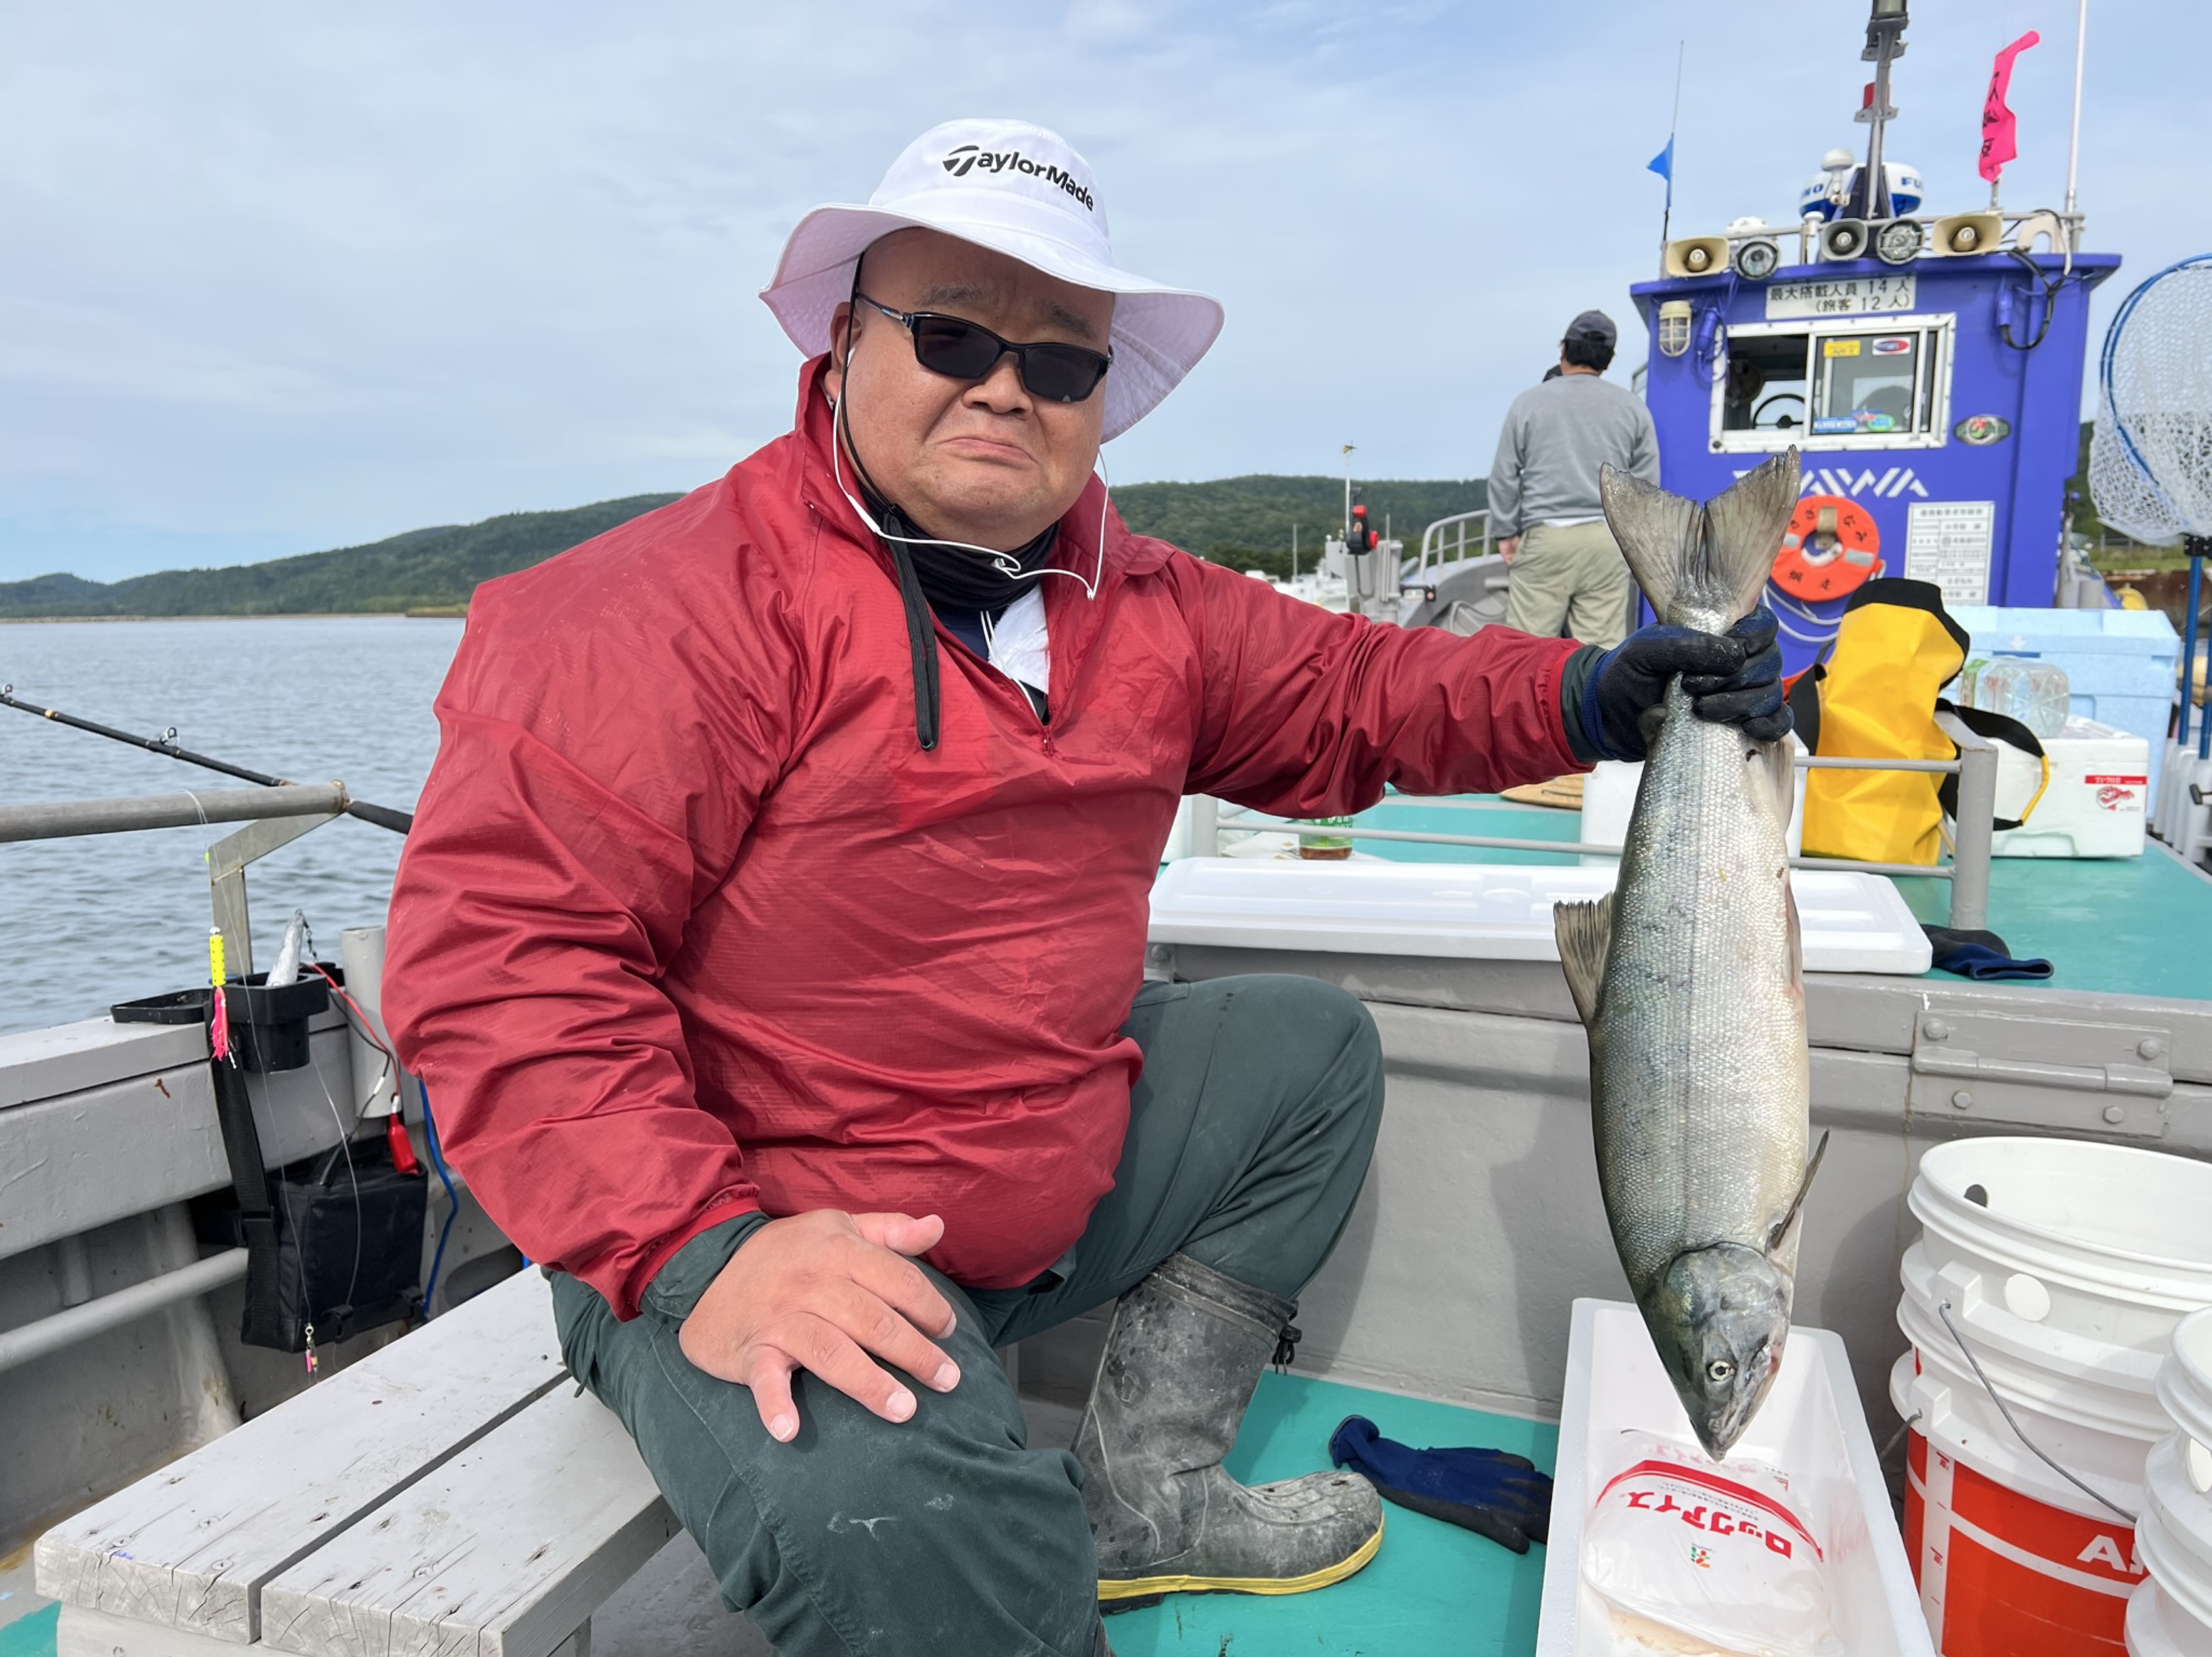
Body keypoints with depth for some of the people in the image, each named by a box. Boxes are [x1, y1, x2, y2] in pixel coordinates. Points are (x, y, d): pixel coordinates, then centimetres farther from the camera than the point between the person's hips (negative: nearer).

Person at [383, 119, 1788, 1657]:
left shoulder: (1145, 604, 5)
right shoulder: (687, 604, -18)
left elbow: (1343, 689, 13)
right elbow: (502, 944, -22)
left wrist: (1583, 696, -3)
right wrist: (698, 1246, -31)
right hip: (758, 1236, -7)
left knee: (1316, 1047, 16)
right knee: (910, 1523, -36)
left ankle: (1144, 1489, 17)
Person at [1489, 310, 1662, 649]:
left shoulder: (1529, 402, 4)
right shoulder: (1634, 408, 10)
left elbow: (1505, 476, 5)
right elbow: (1647, 483, 12)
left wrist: (1506, 531, 13)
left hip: (1545, 537, -2)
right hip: (1608, 540, 2)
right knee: (1603, 643, 2)